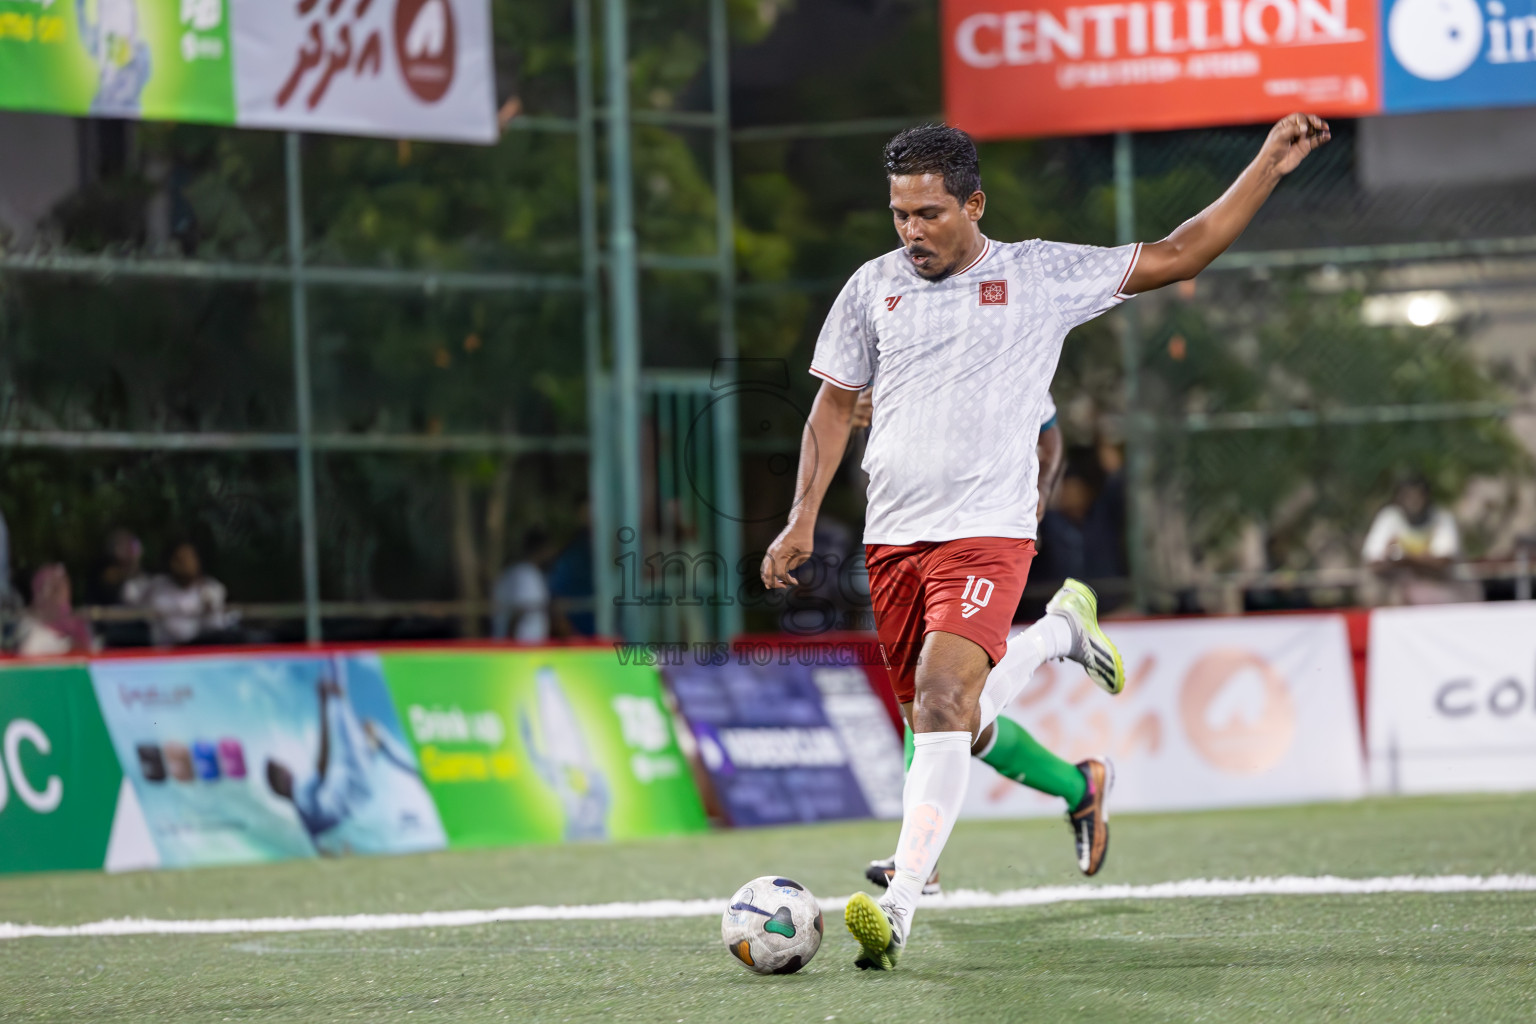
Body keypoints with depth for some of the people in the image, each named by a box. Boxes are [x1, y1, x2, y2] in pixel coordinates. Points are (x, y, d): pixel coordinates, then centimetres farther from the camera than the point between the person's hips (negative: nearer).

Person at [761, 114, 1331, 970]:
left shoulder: (1043, 275, 2)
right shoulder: (874, 288, 9)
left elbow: (1177, 256, 5)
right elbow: (835, 404, 18)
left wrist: (1268, 169, -2)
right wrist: (803, 520, 8)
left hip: (987, 531, -4)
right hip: (892, 538, 4)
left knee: (940, 704, -22)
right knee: (957, 729, 11)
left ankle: (899, 908, -27)